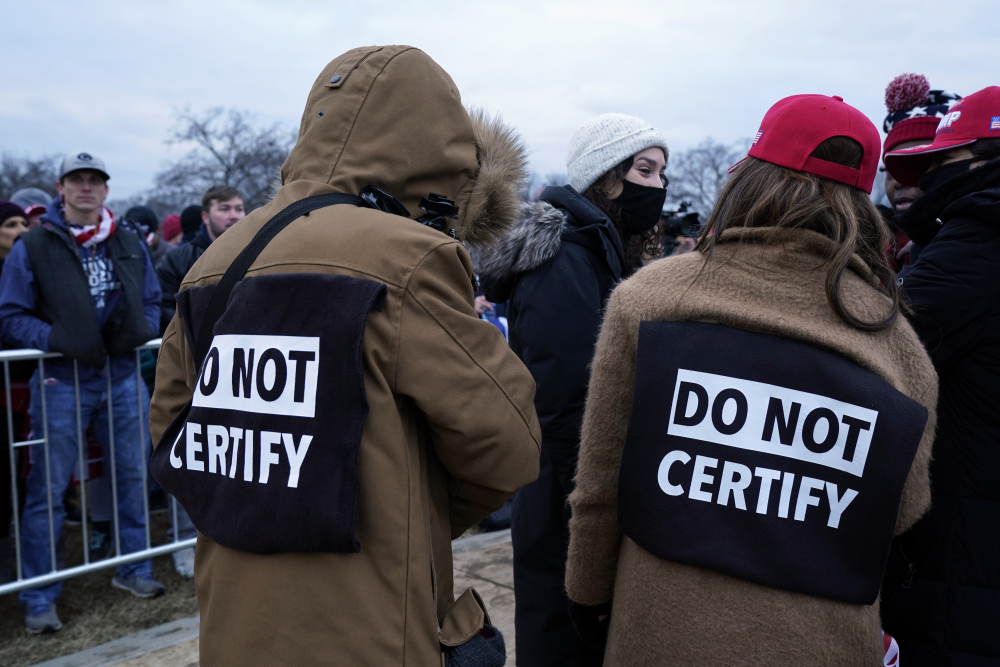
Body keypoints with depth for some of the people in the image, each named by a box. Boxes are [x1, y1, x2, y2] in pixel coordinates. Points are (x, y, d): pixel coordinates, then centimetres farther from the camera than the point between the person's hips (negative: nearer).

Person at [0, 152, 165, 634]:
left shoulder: (129, 245, 8)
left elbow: (151, 300, 15)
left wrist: (142, 329, -5)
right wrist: (53, 338, -20)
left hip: (122, 376, 4)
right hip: (62, 381, -4)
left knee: (133, 476, 13)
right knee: (48, 490, 2)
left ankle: (133, 568, 31)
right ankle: (39, 597, 16)